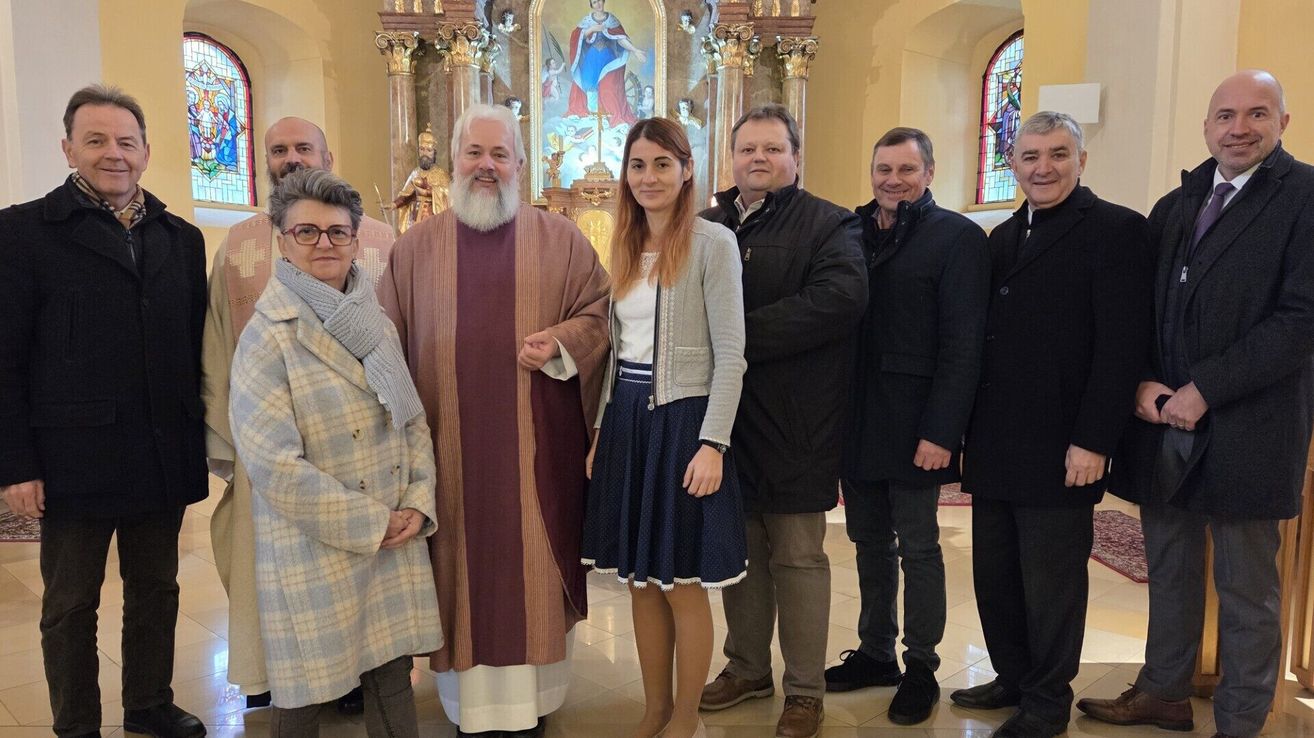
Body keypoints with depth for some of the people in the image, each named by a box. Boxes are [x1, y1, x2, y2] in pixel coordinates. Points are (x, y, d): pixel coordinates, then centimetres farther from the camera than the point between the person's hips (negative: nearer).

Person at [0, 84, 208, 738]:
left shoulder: (181, 238, 9)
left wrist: (201, 440, 5)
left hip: (164, 460, 4)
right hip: (75, 459, -4)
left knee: (156, 592, 16)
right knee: (70, 605, 11)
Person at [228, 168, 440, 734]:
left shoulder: (378, 326, 7)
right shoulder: (267, 338, -11)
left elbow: (414, 422, 11)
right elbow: (273, 464, -17)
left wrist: (418, 503, -4)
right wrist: (370, 522, -14)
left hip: (396, 540, 5)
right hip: (315, 550, -5)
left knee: (393, 677, 12)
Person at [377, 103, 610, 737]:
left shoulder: (560, 239, 5)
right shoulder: (416, 247, 8)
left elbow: (600, 313, 4)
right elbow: (389, 343, 9)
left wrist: (560, 342, -16)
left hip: (537, 444, -1)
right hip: (450, 445, 1)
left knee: (533, 568, 4)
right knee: (462, 566, 6)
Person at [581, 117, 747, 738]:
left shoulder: (713, 242, -8)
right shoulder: (625, 247, 12)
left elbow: (730, 355, -12)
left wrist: (713, 443, -18)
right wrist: (600, 433, 12)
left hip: (683, 420, -6)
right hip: (625, 420, 6)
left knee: (682, 584, 4)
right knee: (640, 582, 13)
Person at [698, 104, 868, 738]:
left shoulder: (828, 225, -3)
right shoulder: (706, 226, 13)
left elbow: (840, 298, -21)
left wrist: (739, 335, -21)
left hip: (794, 424, -4)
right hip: (726, 418, 5)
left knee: (798, 558, 5)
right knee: (739, 551, 15)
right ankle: (747, 668, 33)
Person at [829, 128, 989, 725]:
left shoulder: (956, 236, -6)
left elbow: (962, 345, -11)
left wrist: (941, 431, -17)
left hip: (912, 424, -5)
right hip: (857, 422, 5)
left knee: (918, 548, 6)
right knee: (870, 542, 15)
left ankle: (921, 666, 21)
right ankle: (875, 652, 30)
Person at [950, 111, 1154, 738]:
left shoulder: (1116, 230, -7)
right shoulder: (1002, 237, 14)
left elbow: (1121, 346, -14)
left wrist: (1092, 442, -18)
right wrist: (971, 430, 10)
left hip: (1060, 449, -6)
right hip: (995, 446, 7)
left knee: (1050, 583, 6)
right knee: (994, 577, 15)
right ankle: (1013, 679, 33)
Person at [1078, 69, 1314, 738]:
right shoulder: (1174, 208, 13)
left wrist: (1203, 390, -16)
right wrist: (1143, 382, -4)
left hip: (1245, 428, -5)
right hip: (1162, 421, 5)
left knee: (1247, 591, 8)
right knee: (1169, 574, 17)